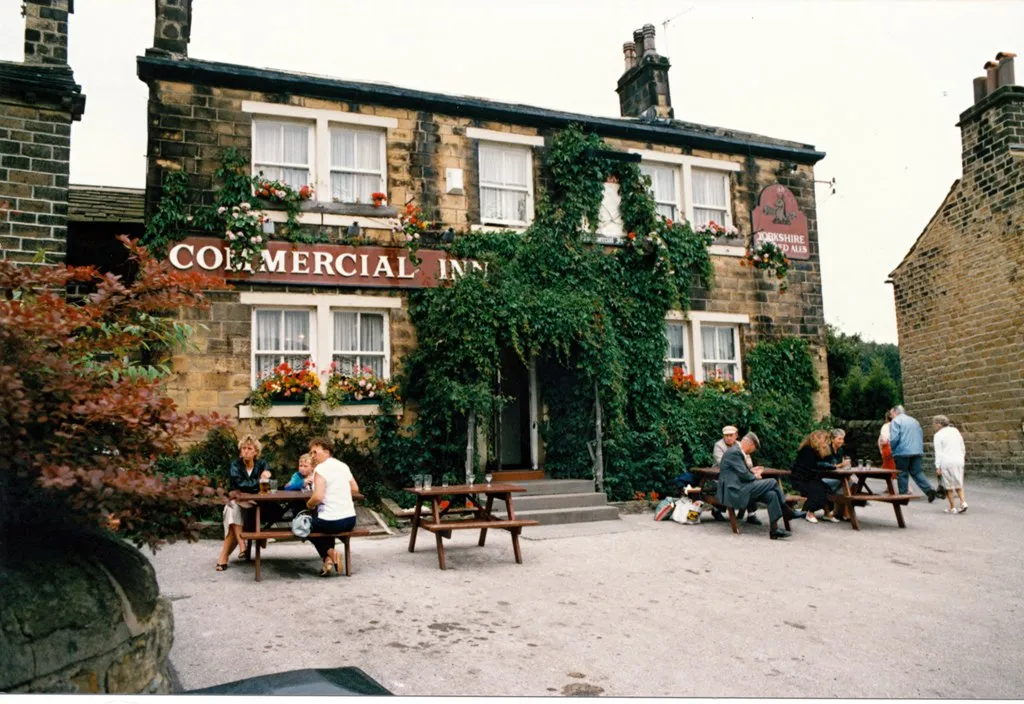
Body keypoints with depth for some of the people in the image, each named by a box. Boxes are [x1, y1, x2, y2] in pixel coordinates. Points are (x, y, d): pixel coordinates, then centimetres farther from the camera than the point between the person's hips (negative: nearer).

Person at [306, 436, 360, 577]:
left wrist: (309, 504, -2)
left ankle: (328, 554, 6)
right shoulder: (343, 466, 9)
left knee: (308, 526, 26)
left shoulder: (320, 469, -12)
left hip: (331, 522, -6)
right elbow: (355, 489, 17)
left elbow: (318, 497, -21)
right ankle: (330, 555, 22)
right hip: (350, 520, 7)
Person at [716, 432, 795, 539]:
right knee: (772, 482, -13)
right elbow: (743, 475, -19)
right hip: (734, 491, -11)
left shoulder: (737, 451, 19)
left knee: (772, 495, -5)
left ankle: (774, 529, -2)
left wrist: (751, 471, 13)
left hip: (739, 490, 11)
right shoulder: (734, 452, -15)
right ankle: (786, 511, -1)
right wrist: (755, 476, 0)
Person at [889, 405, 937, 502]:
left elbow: (894, 438, -15)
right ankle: (929, 489, -9)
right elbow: (921, 436, 23)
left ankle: (903, 495, 6)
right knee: (917, 472, 8)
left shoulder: (895, 421, -4)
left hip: (902, 452, -6)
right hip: (917, 451, 6)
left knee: (902, 474, 2)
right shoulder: (914, 420, 19)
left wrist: (892, 448, 1)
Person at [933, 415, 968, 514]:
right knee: (958, 484, 15)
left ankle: (952, 508, 6)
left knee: (948, 486, 3)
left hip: (946, 462, -6)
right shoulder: (955, 431, 13)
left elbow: (938, 453, -9)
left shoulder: (938, 435, -6)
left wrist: (938, 467, -7)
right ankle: (963, 502, -2)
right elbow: (963, 448, 17)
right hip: (959, 461, 6)